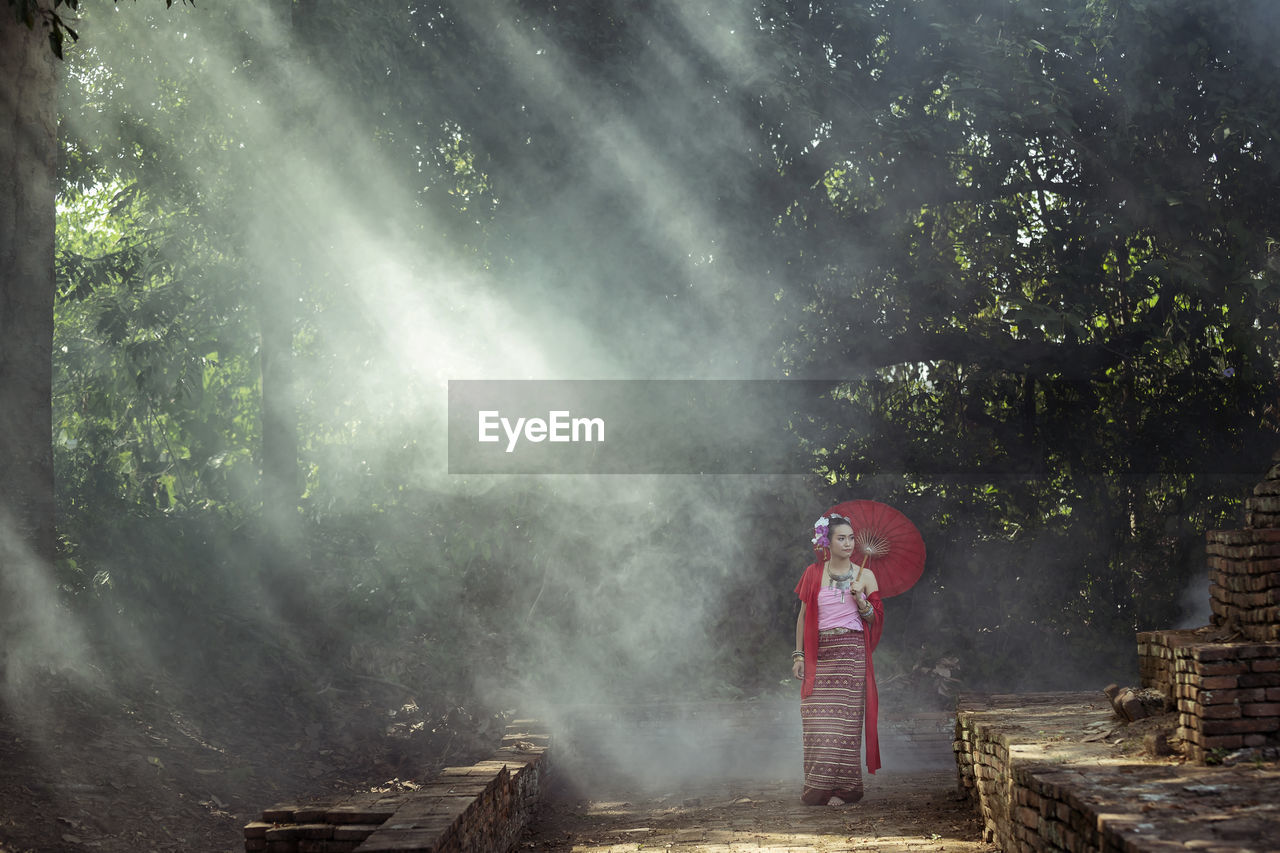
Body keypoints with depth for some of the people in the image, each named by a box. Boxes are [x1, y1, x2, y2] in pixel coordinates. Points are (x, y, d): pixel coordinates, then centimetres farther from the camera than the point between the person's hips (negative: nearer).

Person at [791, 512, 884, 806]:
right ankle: (818, 786, 4)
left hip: (851, 650, -1)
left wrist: (860, 601, -10)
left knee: (845, 720, -5)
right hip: (819, 653, 1)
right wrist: (798, 655, 5)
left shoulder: (864, 575, 6)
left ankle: (842, 787, 0)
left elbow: (875, 619, 9)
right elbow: (803, 616, 10)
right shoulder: (814, 574, 7)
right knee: (818, 721, -4)